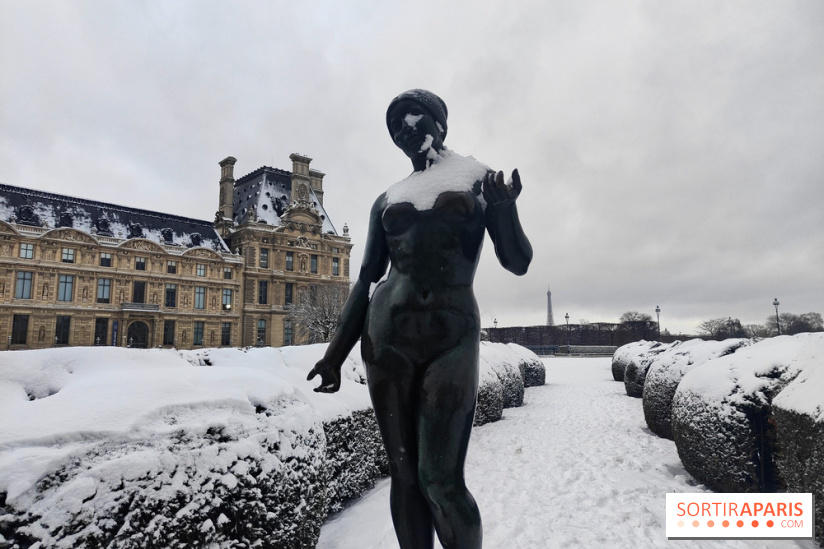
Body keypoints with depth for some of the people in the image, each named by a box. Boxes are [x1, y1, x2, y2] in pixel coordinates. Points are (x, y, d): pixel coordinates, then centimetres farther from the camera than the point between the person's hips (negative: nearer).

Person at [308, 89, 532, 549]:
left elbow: (518, 262, 4)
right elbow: (366, 281, 14)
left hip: (452, 335, -2)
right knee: (405, 473, 5)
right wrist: (336, 353, 9)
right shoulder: (388, 200, 15)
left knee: (442, 480, -11)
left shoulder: (480, 180, 10)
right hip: (386, 334, 3)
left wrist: (505, 210, -16)